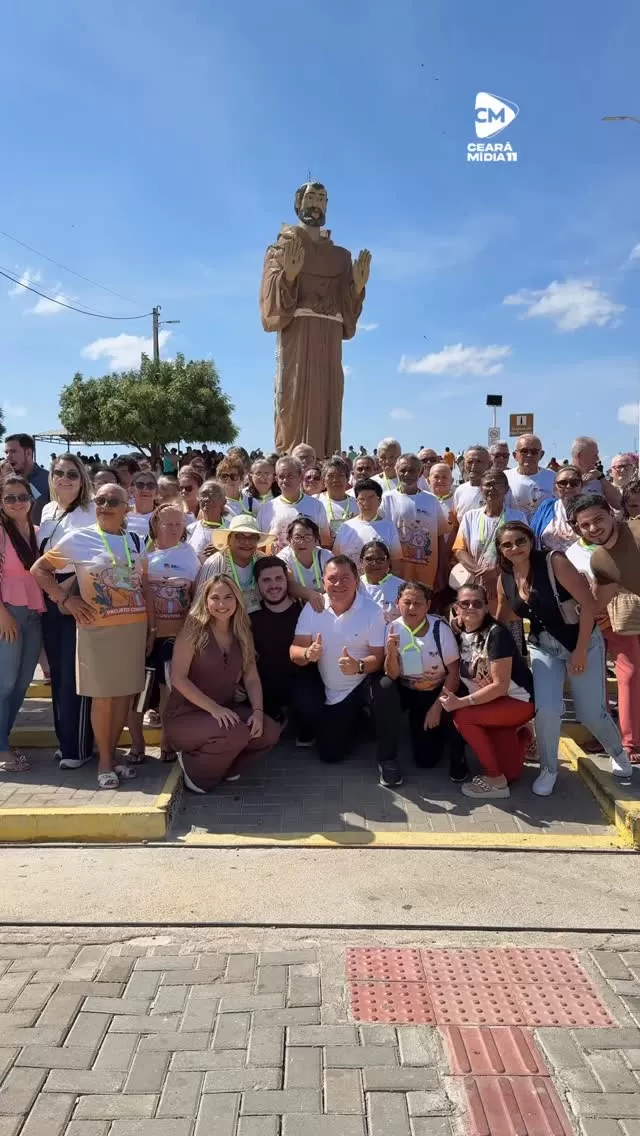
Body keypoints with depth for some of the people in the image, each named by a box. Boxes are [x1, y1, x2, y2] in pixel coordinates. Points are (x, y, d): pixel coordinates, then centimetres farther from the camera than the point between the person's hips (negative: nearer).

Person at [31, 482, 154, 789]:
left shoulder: (135, 541, 8)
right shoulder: (78, 539, -3)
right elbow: (39, 569, 3)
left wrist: (151, 628, 10)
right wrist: (66, 599, -7)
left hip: (134, 627, 4)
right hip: (97, 629, -4)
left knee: (125, 694, 10)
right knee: (103, 697, 2)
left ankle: (112, 755, 26)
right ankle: (104, 762, 18)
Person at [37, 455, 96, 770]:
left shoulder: (91, 511, -8)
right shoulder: (47, 511, 14)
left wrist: (68, 587, -18)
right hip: (50, 598, 7)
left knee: (75, 674, -4)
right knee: (57, 672, 12)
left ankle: (78, 746, 7)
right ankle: (65, 739, 25)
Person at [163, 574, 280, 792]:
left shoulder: (242, 635, 6)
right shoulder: (194, 630, -12)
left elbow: (252, 679, 4)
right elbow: (178, 678, -18)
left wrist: (258, 711, -15)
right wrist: (213, 707, -26)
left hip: (224, 710, 6)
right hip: (185, 714, -6)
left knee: (270, 732, -16)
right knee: (237, 733, -32)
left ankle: (224, 765, 9)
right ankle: (194, 767, -3)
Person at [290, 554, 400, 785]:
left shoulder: (372, 611, -16)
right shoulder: (312, 608, -9)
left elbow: (379, 657, -18)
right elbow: (294, 652, -11)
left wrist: (359, 666, -41)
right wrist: (308, 654, -36)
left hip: (362, 685, -3)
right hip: (327, 689, 3)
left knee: (384, 688, -38)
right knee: (330, 754, 0)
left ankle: (387, 758, -18)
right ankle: (352, 720, 33)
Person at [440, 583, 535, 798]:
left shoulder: (496, 633, -22)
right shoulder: (458, 635, -1)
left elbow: (500, 685, -25)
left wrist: (461, 702, -29)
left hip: (519, 701, -6)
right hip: (491, 703, 6)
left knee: (461, 716, -28)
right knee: (510, 773, -4)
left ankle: (495, 780, -12)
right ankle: (521, 738, 30)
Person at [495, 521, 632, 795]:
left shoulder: (553, 562, -21)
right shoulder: (504, 579, -4)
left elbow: (588, 603, -20)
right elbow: (500, 619, 12)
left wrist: (580, 650, -18)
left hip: (583, 642, -3)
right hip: (543, 647, 4)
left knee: (591, 713, 3)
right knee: (546, 710, -13)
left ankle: (618, 753, 37)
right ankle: (548, 769, 14)